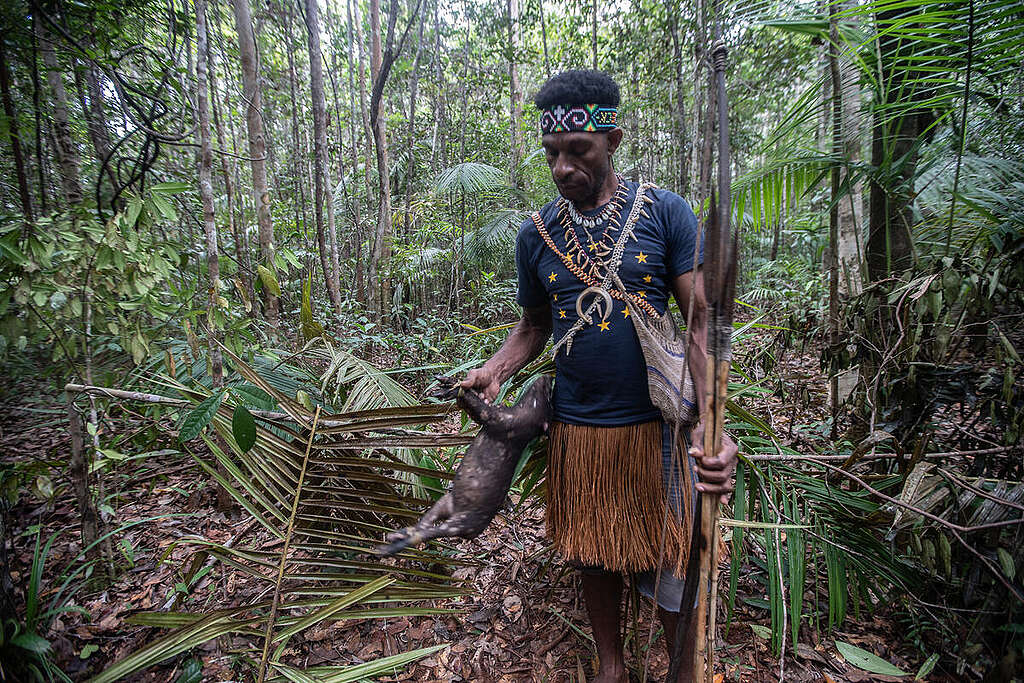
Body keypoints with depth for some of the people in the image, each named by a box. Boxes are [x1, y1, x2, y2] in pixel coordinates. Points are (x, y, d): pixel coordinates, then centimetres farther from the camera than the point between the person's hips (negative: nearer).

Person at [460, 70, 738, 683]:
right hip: (577, 429, 3)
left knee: (668, 565, 10)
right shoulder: (537, 234, 3)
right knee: (597, 558, 19)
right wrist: (495, 369, -7)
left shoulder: (666, 213, -5)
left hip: (657, 425, -2)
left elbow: (700, 323, -8)